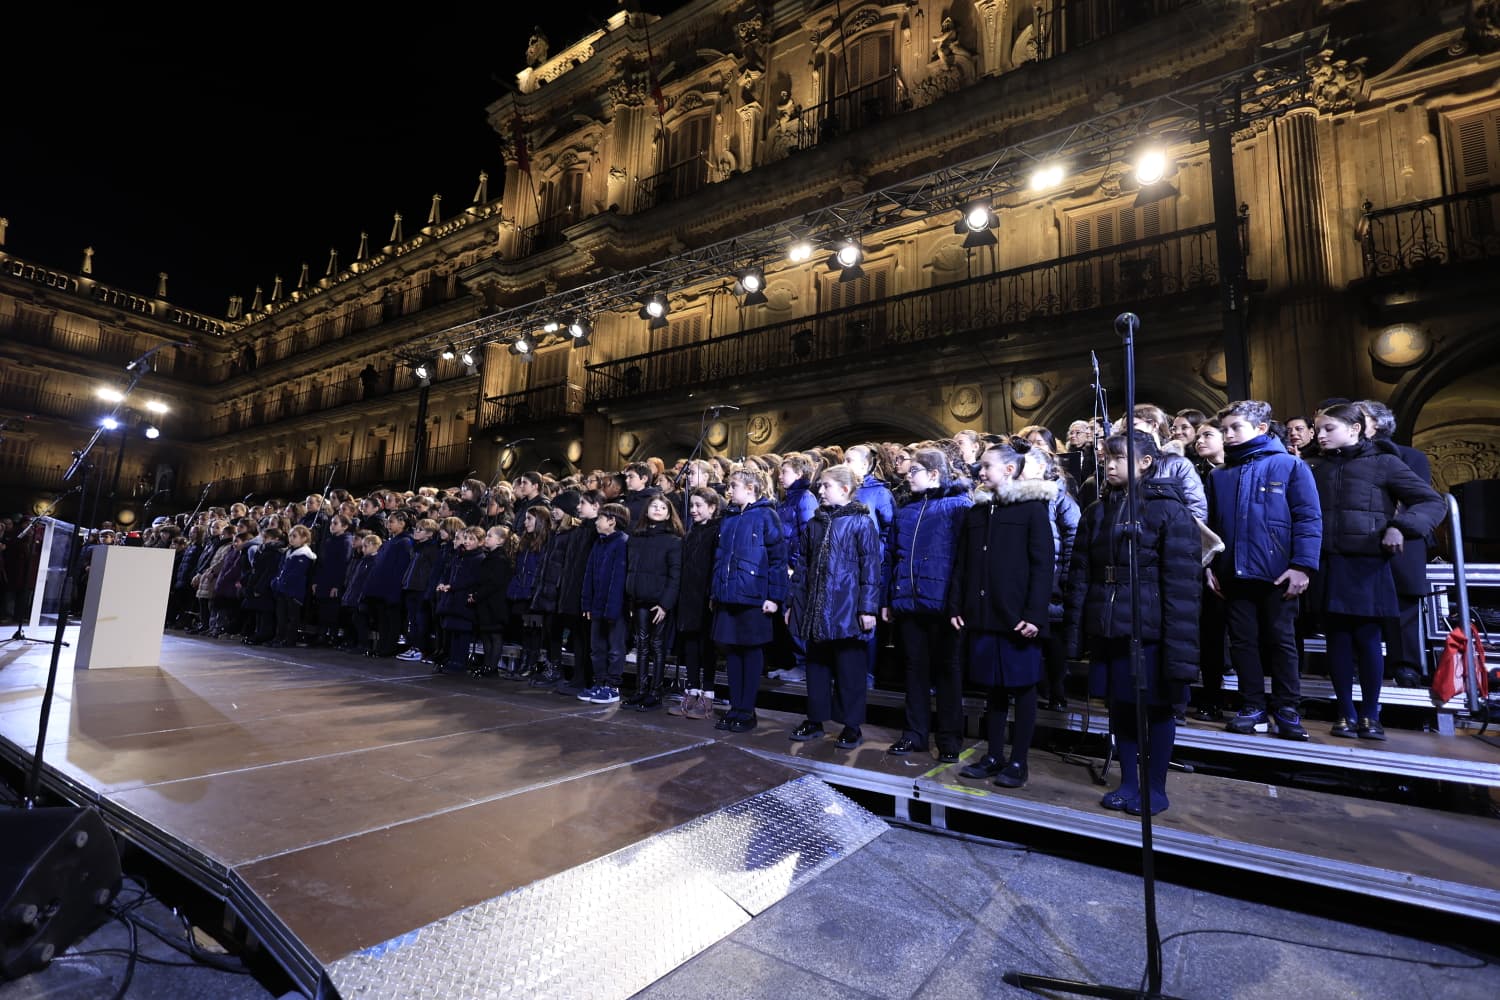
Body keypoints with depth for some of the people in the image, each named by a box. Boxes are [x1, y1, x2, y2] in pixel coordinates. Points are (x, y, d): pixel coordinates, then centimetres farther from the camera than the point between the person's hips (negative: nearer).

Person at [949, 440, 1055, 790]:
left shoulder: (1033, 507, -3)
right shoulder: (976, 511, 13)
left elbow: (1043, 564, -9)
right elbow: (961, 564, 12)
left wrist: (1034, 615, -15)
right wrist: (956, 606, 5)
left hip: (1018, 617, -5)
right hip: (982, 615, 5)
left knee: (1021, 687, 6)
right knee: (992, 688, 12)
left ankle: (1018, 761, 17)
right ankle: (993, 756, 23)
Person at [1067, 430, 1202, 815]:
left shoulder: (1169, 510, -7)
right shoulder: (1096, 513, 8)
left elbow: (1182, 584, -12)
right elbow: (1079, 576, 7)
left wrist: (1179, 646, -16)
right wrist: (1077, 632, 3)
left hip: (1150, 630, -4)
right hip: (1107, 629, 5)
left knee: (1156, 708, 10)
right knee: (1120, 707, 14)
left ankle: (1155, 788, 27)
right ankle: (1128, 782, 30)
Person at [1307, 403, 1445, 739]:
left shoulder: (1383, 462, 1)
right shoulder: (1319, 468, 11)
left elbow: (1434, 502, -1)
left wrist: (1399, 527, -15)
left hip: (1367, 565, -3)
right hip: (1328, 566, 3)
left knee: (1367, 638, 4)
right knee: (1338, 639, 6)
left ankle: (1370, 715, 19)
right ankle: (1346, 714, 15)